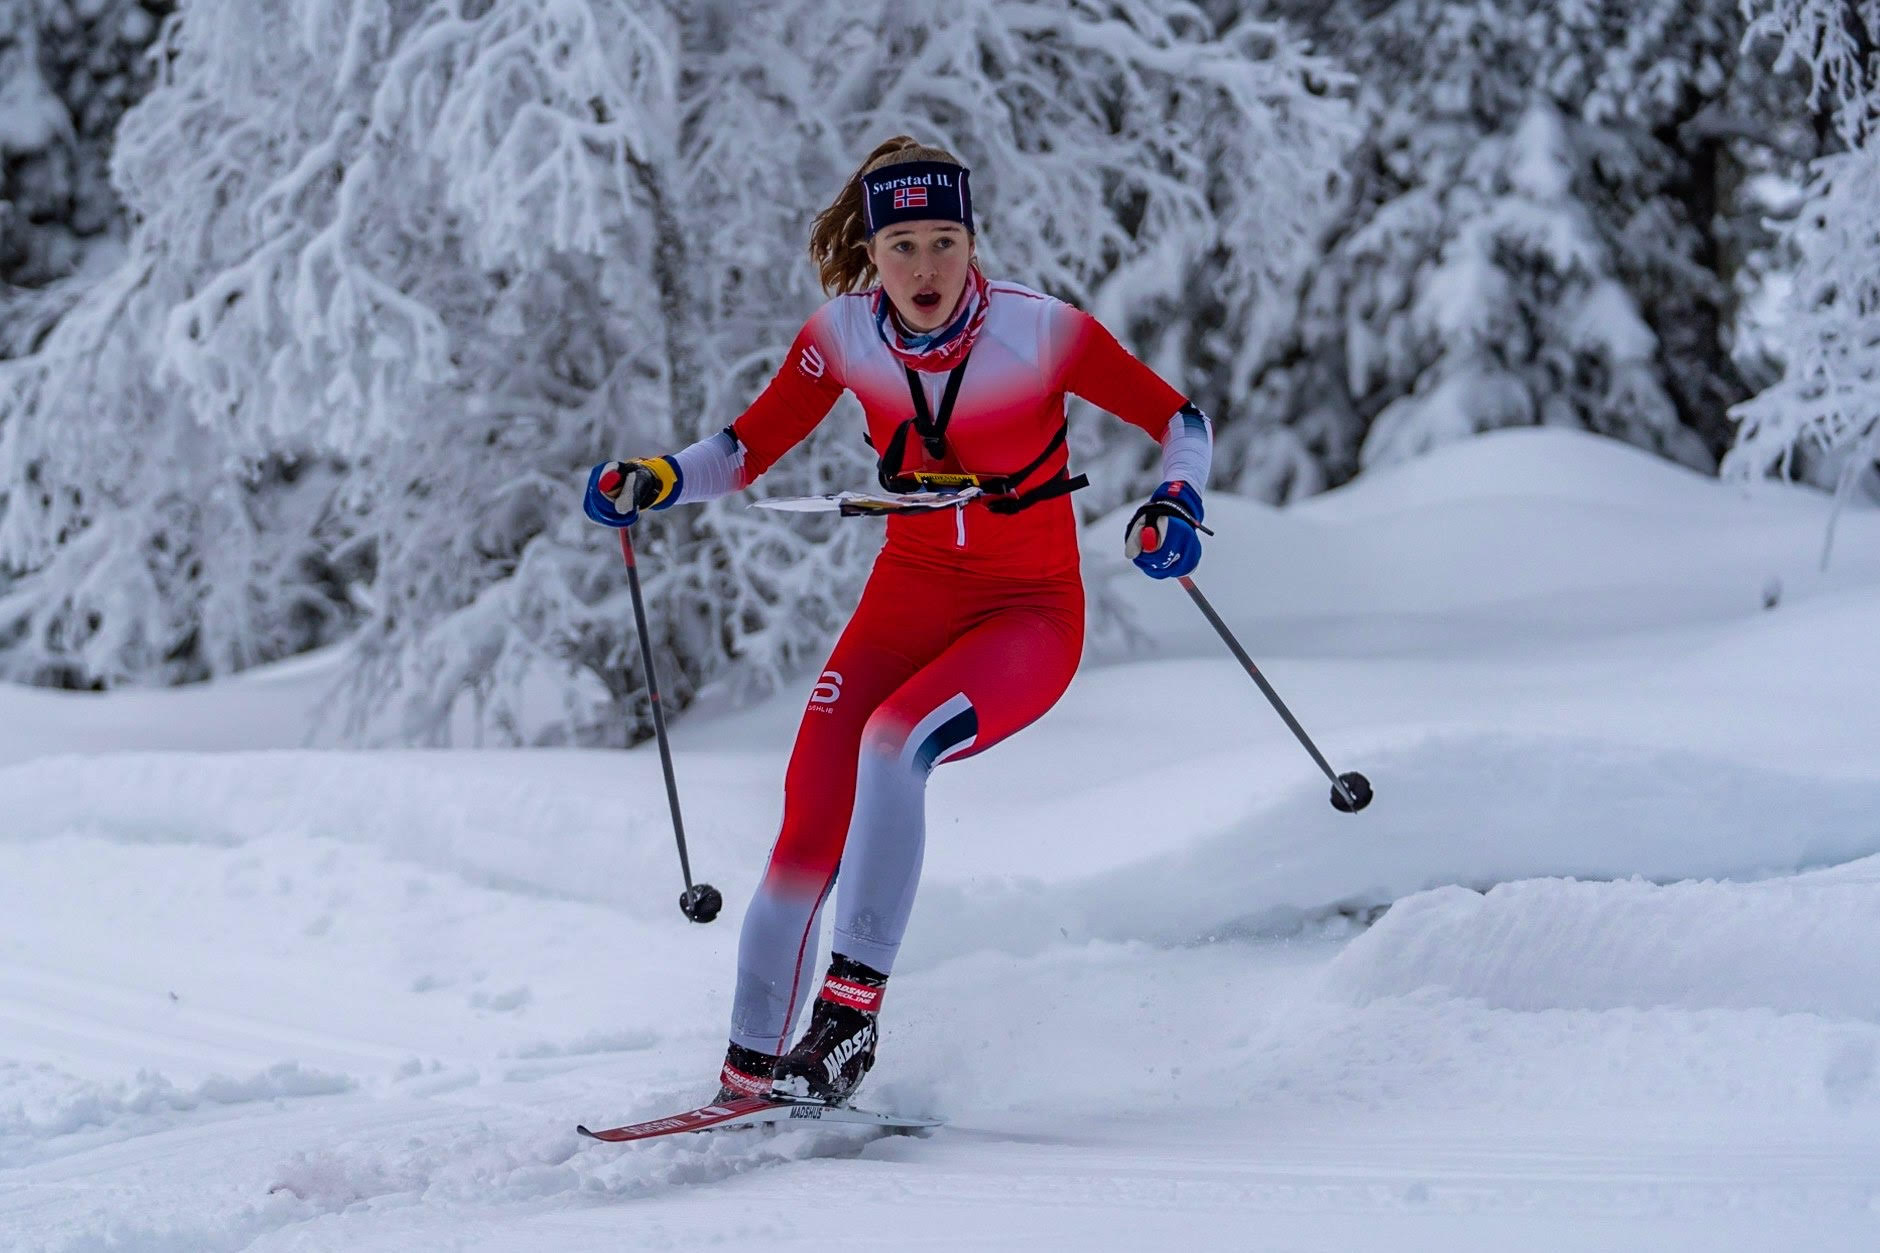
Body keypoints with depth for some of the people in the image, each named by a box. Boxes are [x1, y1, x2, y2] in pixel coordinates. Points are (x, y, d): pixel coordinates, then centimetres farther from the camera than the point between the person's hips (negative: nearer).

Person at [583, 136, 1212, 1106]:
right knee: (809, 832, -11)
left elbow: (1181, 418, -7)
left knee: (893, 744, -31)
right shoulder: (845, 334, -7)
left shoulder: (1040, 330, -17)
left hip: (1029, 615, -3)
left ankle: (853, 1006, -23)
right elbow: (749, 447, 6)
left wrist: (1176, 504, -26)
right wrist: (654, 481, -12)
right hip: (908, 598, 4)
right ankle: (750, 1071, 1)